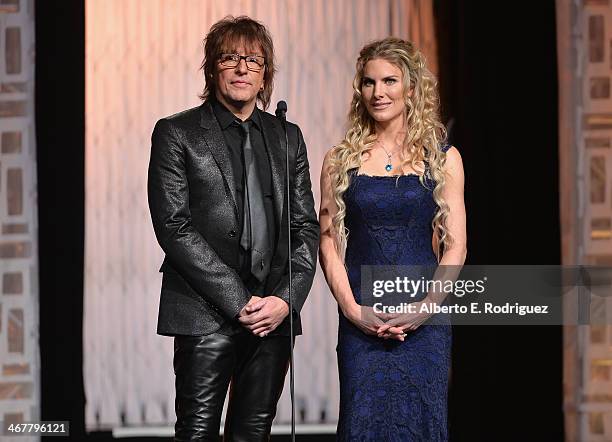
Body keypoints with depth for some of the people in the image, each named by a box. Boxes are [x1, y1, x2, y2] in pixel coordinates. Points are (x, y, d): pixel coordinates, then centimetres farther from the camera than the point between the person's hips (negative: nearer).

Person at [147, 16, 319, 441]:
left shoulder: (287, 137, 15)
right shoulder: (176, 134, 1)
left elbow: (306, 226, 12)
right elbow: (174, 227, -7)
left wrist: (286, 298, -4)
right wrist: (239, 302, -12)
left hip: (274, 314, 4)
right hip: (207, 315, -4)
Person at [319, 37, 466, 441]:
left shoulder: (443, 158, 6)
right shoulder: (341, 161, 8)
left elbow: (455, 246, 2)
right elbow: (329, 243, 4)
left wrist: (426, 308, -10)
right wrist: (353, 310, -9)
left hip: (425, 321, 0)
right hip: (361, 321, 0)